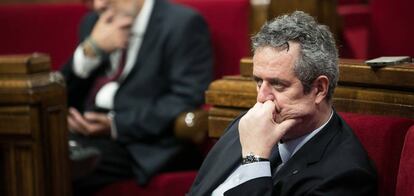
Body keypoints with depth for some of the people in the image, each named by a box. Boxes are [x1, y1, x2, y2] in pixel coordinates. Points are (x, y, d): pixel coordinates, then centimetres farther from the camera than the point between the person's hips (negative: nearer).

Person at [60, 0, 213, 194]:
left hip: (145, 145, -6)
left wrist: (116, 125, -18)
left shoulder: (184, 24, -4)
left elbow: (188, 100, -13)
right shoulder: (94, 23, 16)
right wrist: (91, 50, -5)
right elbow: (64, 93, 13)